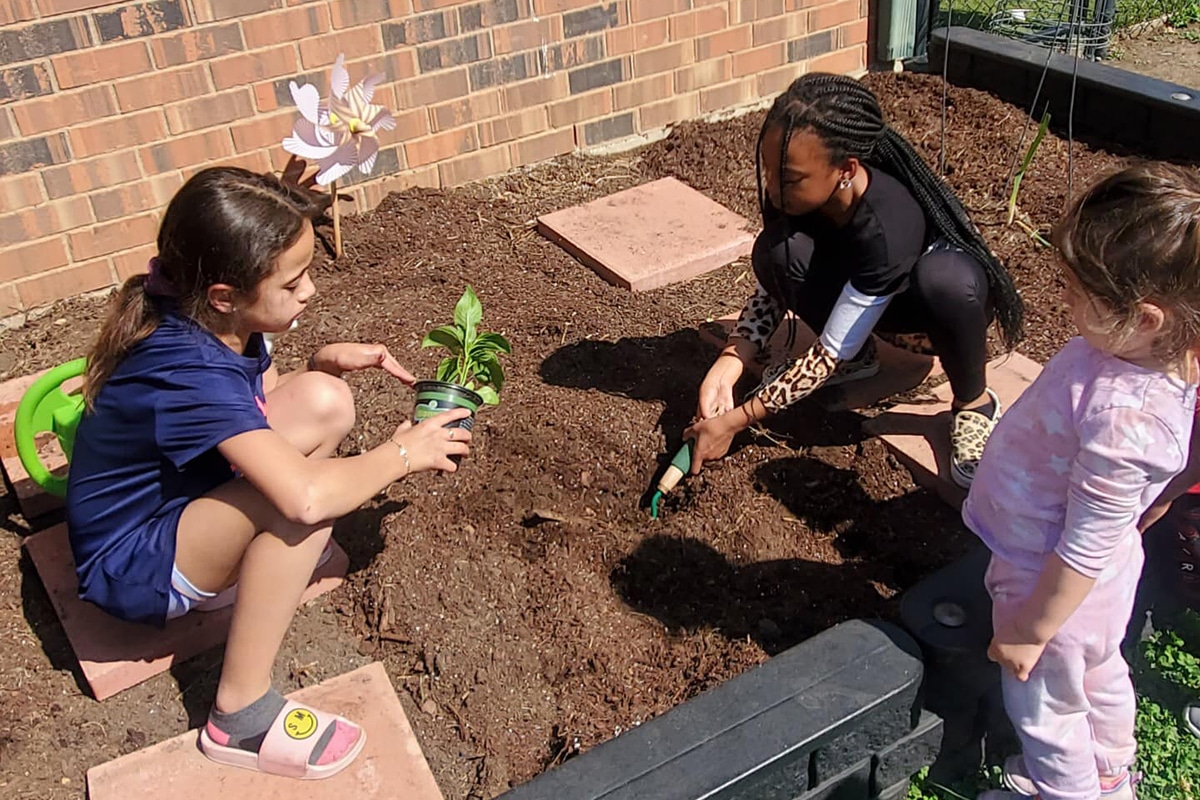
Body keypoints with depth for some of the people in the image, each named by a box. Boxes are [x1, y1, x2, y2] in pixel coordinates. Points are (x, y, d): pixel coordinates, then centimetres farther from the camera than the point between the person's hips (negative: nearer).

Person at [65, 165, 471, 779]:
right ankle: (240, 718, -21)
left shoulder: (213, 319, -8)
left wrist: (326, 361, -11)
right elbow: (306, 495, -43)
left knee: (325, 403, -9)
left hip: (178, 502, 8)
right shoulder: (190, 371, -34)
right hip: (133, 569, -8)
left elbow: (268, 400, 10)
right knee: (300, 494, -35)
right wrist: (400, 455, -25)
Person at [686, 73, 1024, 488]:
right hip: (859, 291, 5)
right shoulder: (793, 193, -23)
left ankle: (974, 403, -12)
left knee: (945, 279, -42)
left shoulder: (888, 226, -40)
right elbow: (773, 283, -11)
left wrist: (736, 421, -31)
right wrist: (726, 368, -25)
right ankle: (856, 358, 2)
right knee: (776, 251, -25)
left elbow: (832, 350, -34)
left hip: (949, 296, -5)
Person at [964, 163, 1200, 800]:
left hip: (1056, 582, -8)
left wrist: (1030, 630, -16)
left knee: (1045, 709, 21)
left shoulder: (1124, 418, -42)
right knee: (1099, 674, 33)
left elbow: (1086, 550, -30)